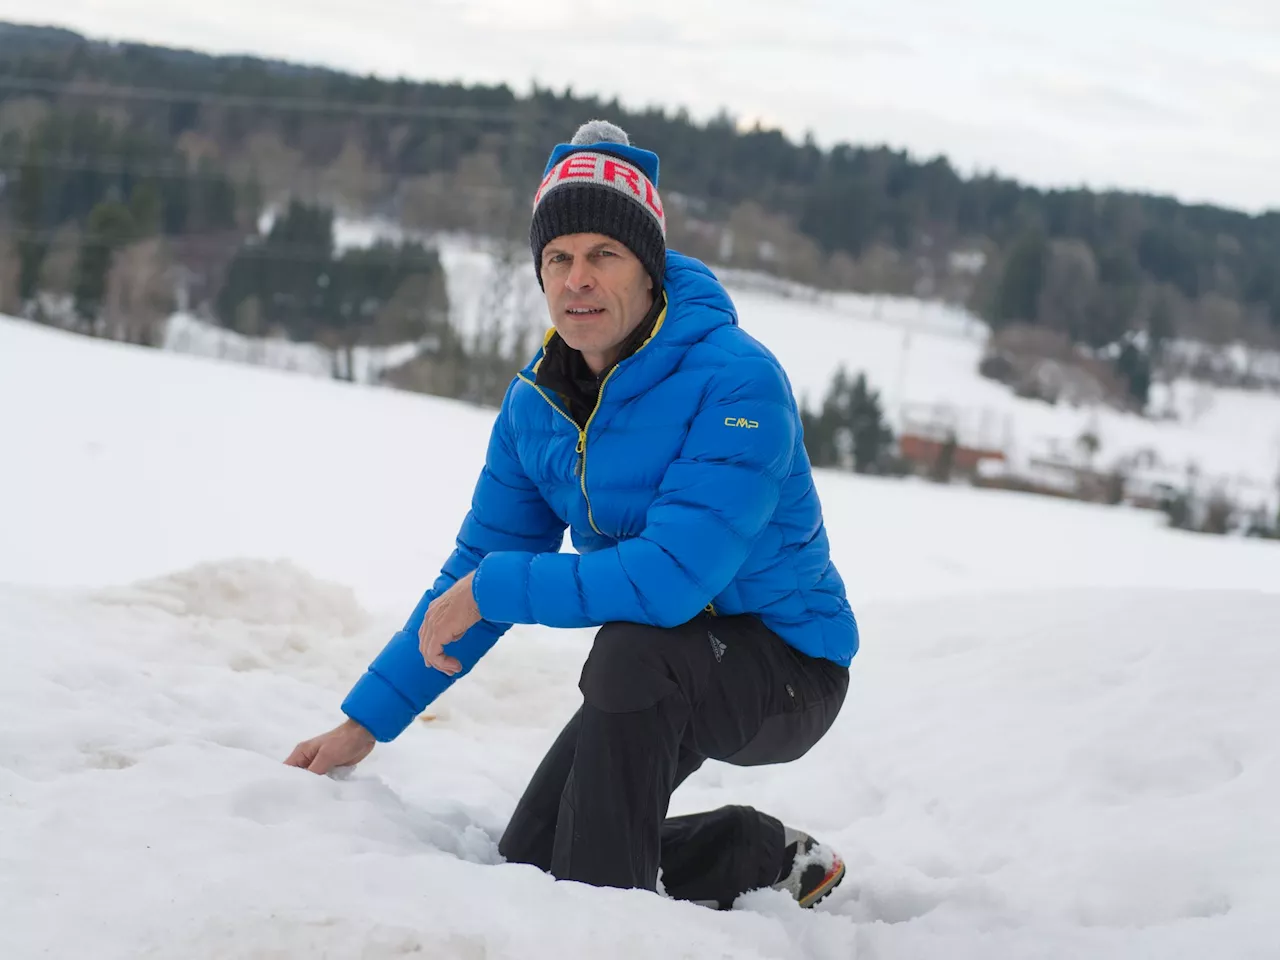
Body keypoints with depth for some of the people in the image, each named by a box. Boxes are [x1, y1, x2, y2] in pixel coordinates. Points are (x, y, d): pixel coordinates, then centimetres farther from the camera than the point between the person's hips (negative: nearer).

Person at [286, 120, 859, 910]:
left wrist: (492, 591, -26)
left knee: (630, 647, -36)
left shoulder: (738, 383, -27)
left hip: (785, 666, -7)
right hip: (661, 683, 8)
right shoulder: (536, 403, -3)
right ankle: (764, 855, 22)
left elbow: (673, 577, -36)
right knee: (528, 866, 4)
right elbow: (479, 564, 5)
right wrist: (368, 719, 1)